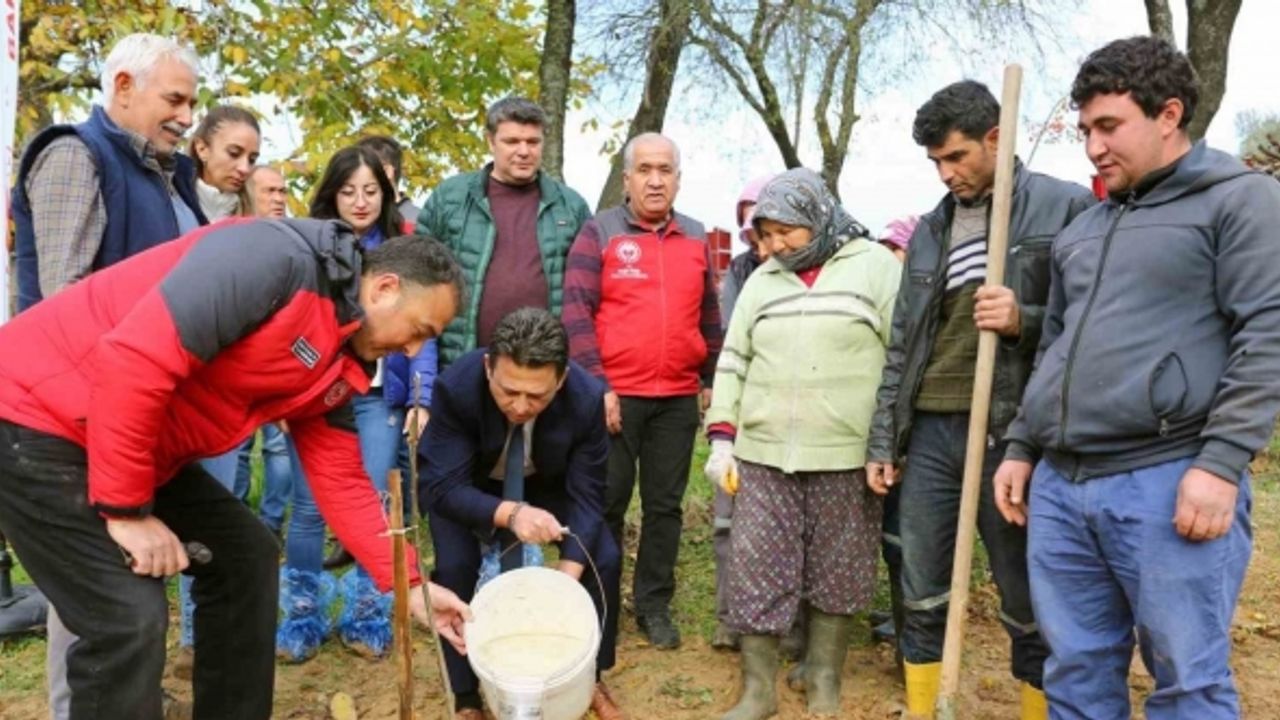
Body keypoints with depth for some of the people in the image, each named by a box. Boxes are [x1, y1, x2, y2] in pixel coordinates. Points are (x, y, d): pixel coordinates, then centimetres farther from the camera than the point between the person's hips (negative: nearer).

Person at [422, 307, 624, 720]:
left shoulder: (587, 398, -31)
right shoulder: (455, 387, -37)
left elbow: (586, 496, -25)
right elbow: (442, 487, -36)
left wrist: (566, 578, -37)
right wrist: (509, 514, -55)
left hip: (547, 485, 2)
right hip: (467, 487, -1)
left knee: (605, 559, -14)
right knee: (454, 567, -24)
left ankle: (591, 678, 11)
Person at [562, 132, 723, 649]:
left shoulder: (696, 239, 11)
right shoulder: (599, 232, -2)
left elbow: (709, 316, 17)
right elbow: (576, 311, -8)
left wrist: (712, 379, 13)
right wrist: (596, 384, -13)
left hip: (678, 399, 4)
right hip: (613, 395, -3)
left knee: (665, 505, 11)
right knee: (607, 503, 6)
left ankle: (654, 606, 25)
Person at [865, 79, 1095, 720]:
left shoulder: (1066, 207, -1)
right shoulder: (929, 229, 14)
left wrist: (1025, 322, -20)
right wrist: (882, 443, 12)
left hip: (1013, 433, -5)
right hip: (929, 433, 5)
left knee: (1028, 605, 8)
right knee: (921, 599, 12)